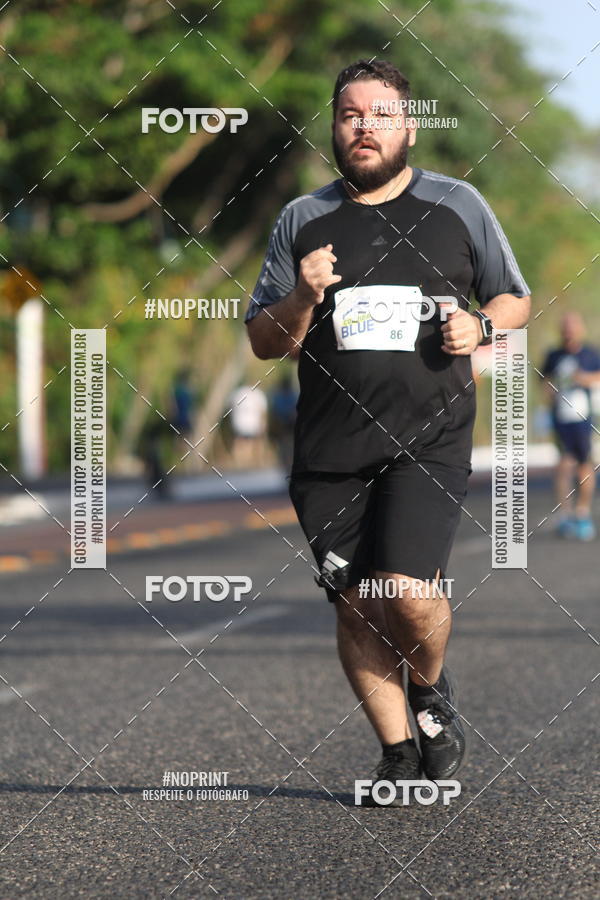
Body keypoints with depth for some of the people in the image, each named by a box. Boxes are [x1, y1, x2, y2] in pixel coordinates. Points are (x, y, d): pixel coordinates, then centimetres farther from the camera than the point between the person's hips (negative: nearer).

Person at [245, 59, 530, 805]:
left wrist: (480, 327, -6)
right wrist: (303, 298, -9)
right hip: (329, 449, 2)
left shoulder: (457, 206, 7)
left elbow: (516, 299, 17)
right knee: (355, 605, 2)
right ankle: (398, 752, 18)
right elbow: (263, 342, 11)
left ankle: (431, 690, 15)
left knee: (407, 591, -17)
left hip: (429, 440, -2)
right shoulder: (302, 221, 9)